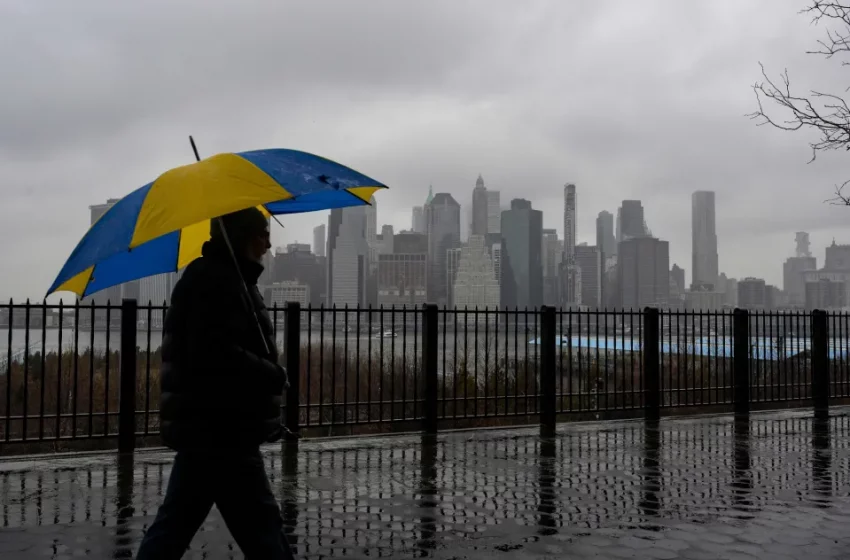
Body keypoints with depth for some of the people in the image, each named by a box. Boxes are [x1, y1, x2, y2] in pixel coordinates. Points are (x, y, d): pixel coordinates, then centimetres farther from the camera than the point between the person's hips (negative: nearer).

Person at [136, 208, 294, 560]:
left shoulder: (222, 277, 19)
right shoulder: (214, 280, -14)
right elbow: (215, 355, -25)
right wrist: (272, 376, -14)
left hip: (205, 427, 11)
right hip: (219, 429, -11)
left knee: (175, 525, 15)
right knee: (260, 527, -3)